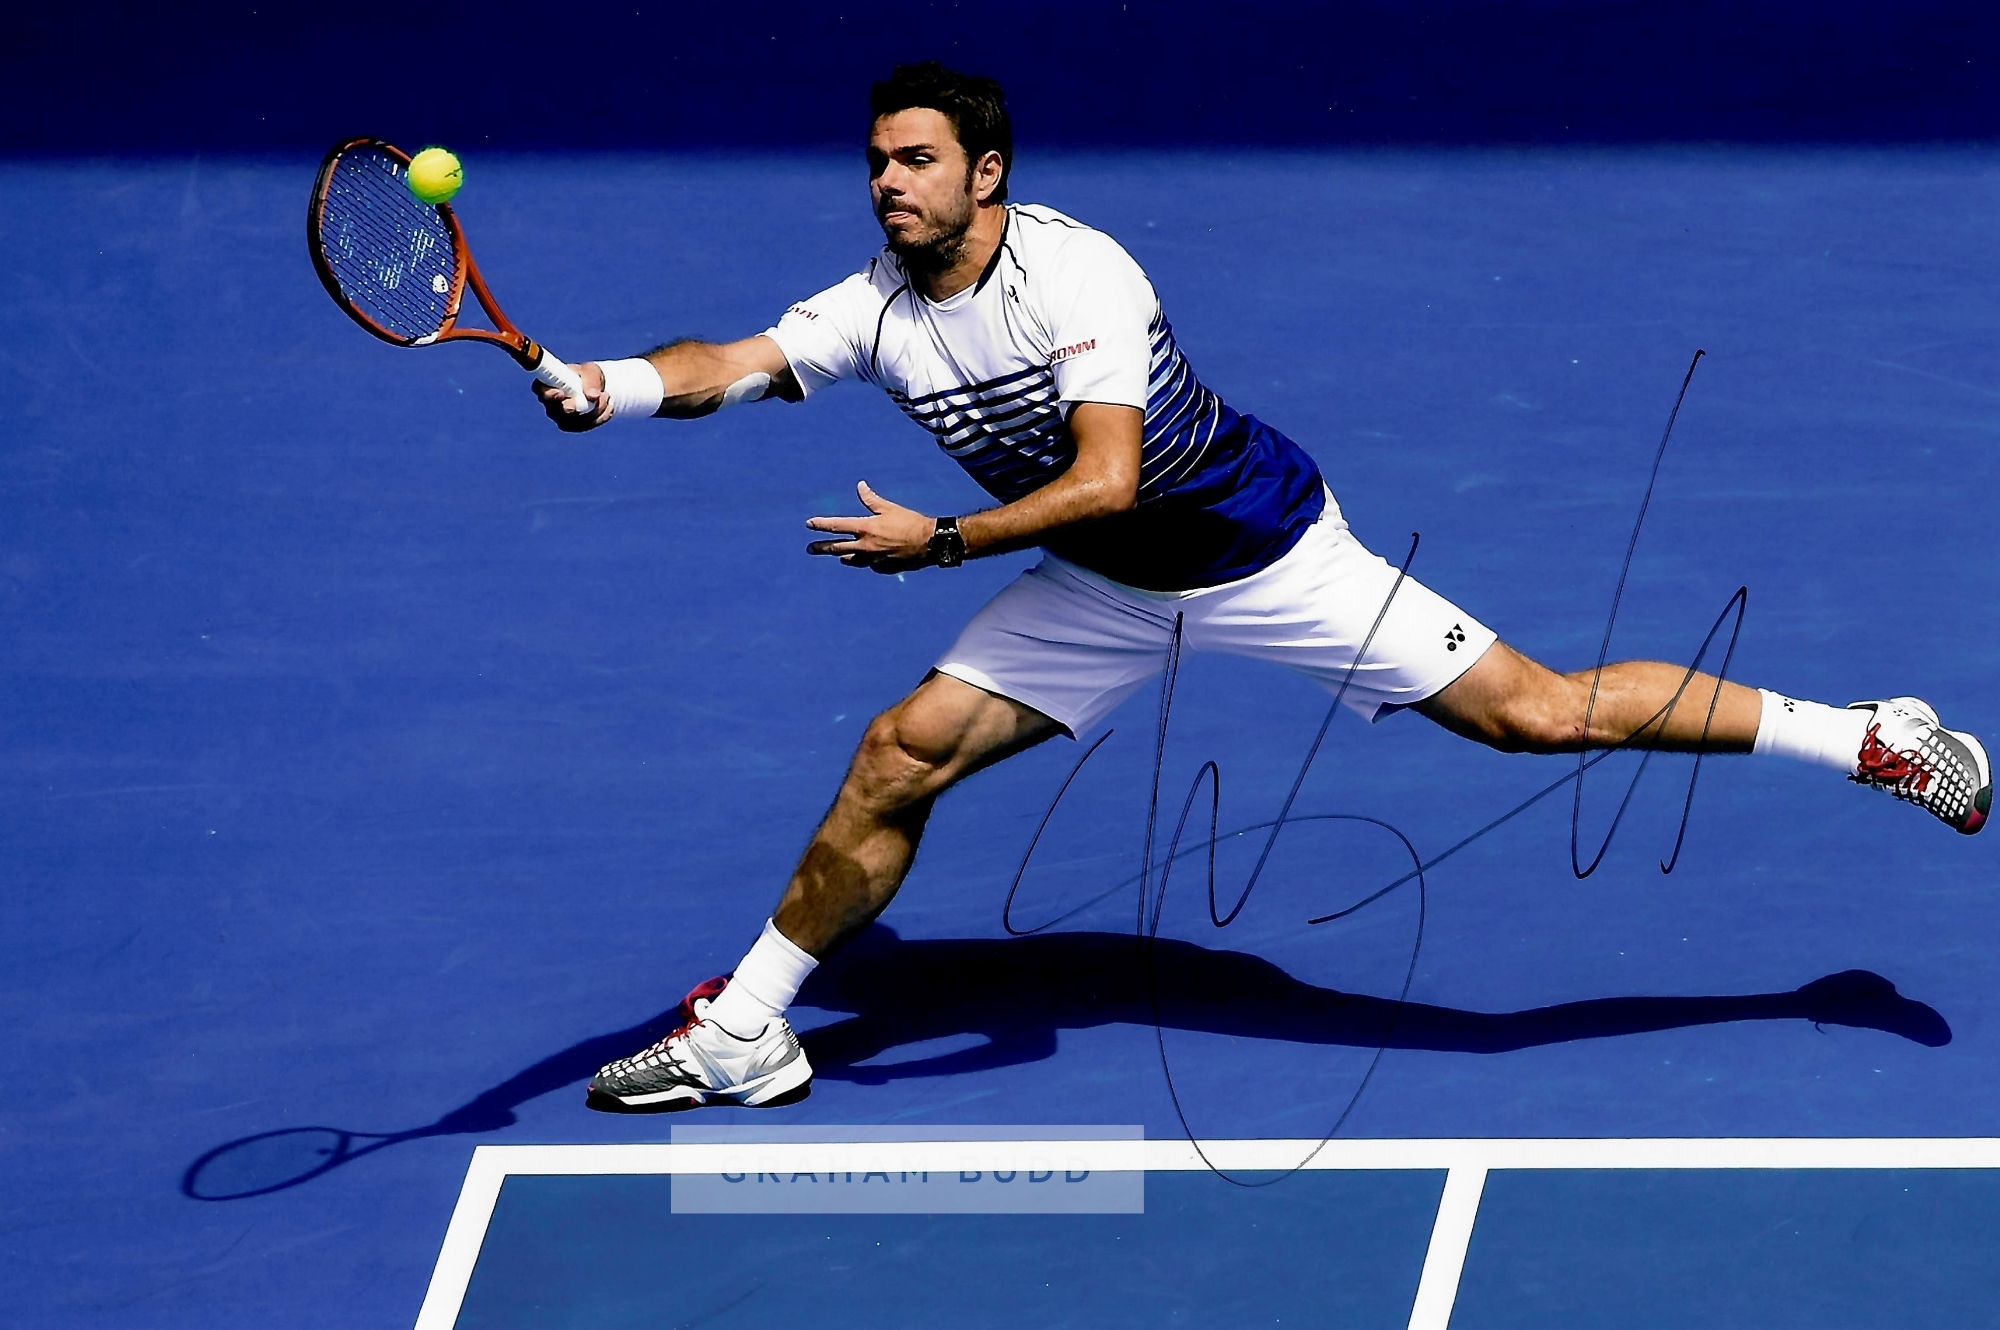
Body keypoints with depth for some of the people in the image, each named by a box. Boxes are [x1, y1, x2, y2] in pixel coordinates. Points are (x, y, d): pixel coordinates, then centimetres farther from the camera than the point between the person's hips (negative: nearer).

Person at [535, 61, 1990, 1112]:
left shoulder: (1075, 270, -26)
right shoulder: (876, 312, -9)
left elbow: (1107, 479, -33)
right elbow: (728, 366, -22)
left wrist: (943, 541, -35)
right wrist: (607, 387, -41)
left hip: (1259, 544, -6)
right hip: (1106, 589, 6)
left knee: (1542, 713, -9)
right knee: (899, 757, -4)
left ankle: (1862, 736, 4)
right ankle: (743, 1035, 9)